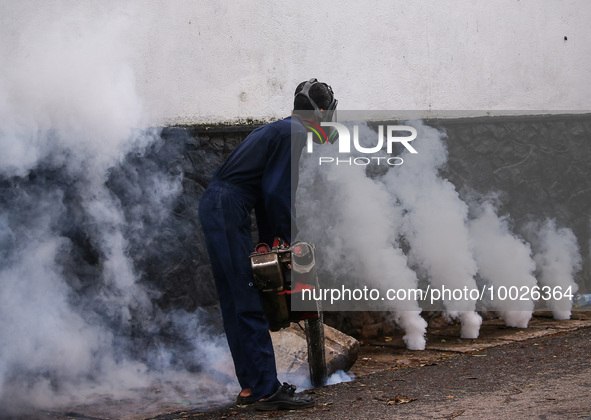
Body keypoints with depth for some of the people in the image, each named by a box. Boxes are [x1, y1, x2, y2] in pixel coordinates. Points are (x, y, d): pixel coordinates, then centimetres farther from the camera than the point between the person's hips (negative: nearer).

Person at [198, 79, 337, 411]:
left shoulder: (280, 130, 23)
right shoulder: (296, 134, -8)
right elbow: (277, 192, -16)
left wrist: (270, 242, 20)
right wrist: (292, 239, -7)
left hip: (215, 208, 11)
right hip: (227, 211, -11)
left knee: (236, 303, 12)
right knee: (249, 304, -9)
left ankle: (253, 385, 19)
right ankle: (267, 391, -7)